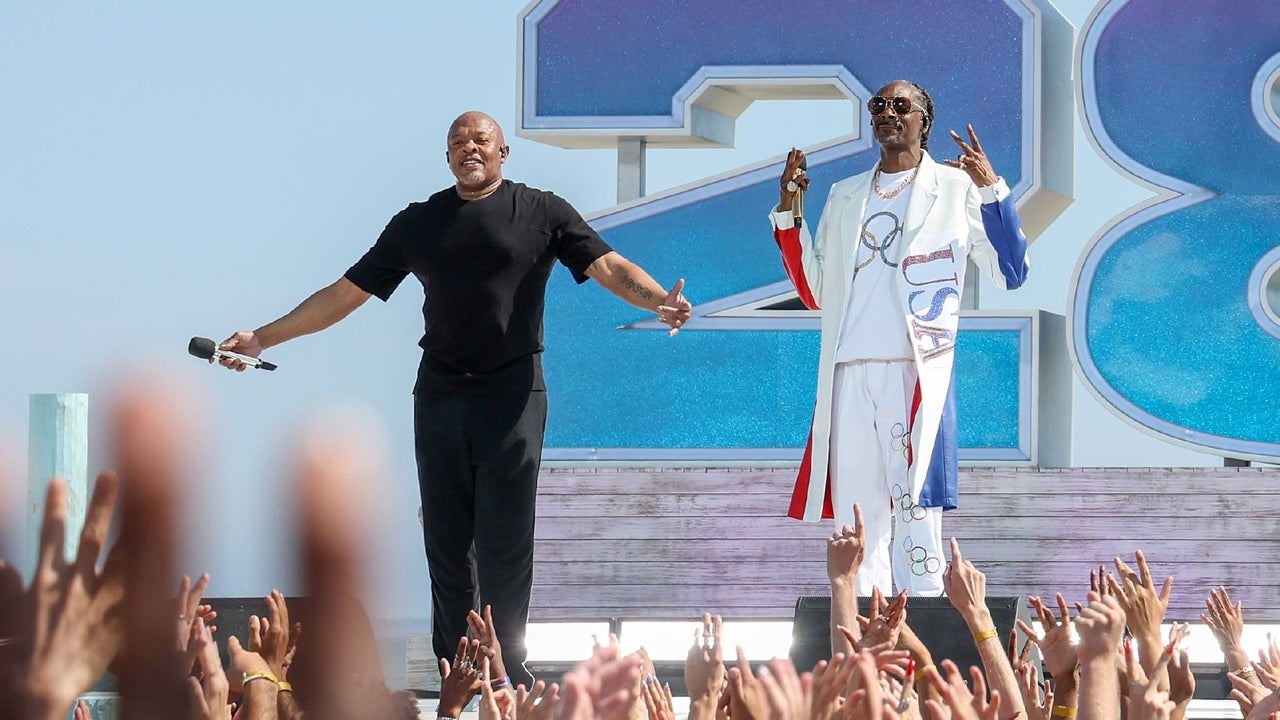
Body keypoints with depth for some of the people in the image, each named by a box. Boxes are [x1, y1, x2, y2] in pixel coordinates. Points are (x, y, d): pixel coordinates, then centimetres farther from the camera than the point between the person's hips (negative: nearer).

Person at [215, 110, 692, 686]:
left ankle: (507, 676, 1)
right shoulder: (418, 223, 13)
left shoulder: (541, 212, 4)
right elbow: (345, 294, 16)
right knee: (445, 541, 3)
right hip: (439, 396, 3)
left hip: (512, 396, -3)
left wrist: (657, 299, -27)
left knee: (504, 543, -5)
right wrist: (263, 339, 12)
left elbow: (609, 267, -5)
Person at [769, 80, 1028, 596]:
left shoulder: (955, 188, 8)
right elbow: (815, 291, 21)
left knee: (915, 510, -9)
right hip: (849, 373, 4)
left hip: (916, 371, -4)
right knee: (854, 514, 2)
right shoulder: (844, 197, 22)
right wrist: (787, 211, 14)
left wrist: (992, 190, -10)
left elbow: (1010, 272, 0)